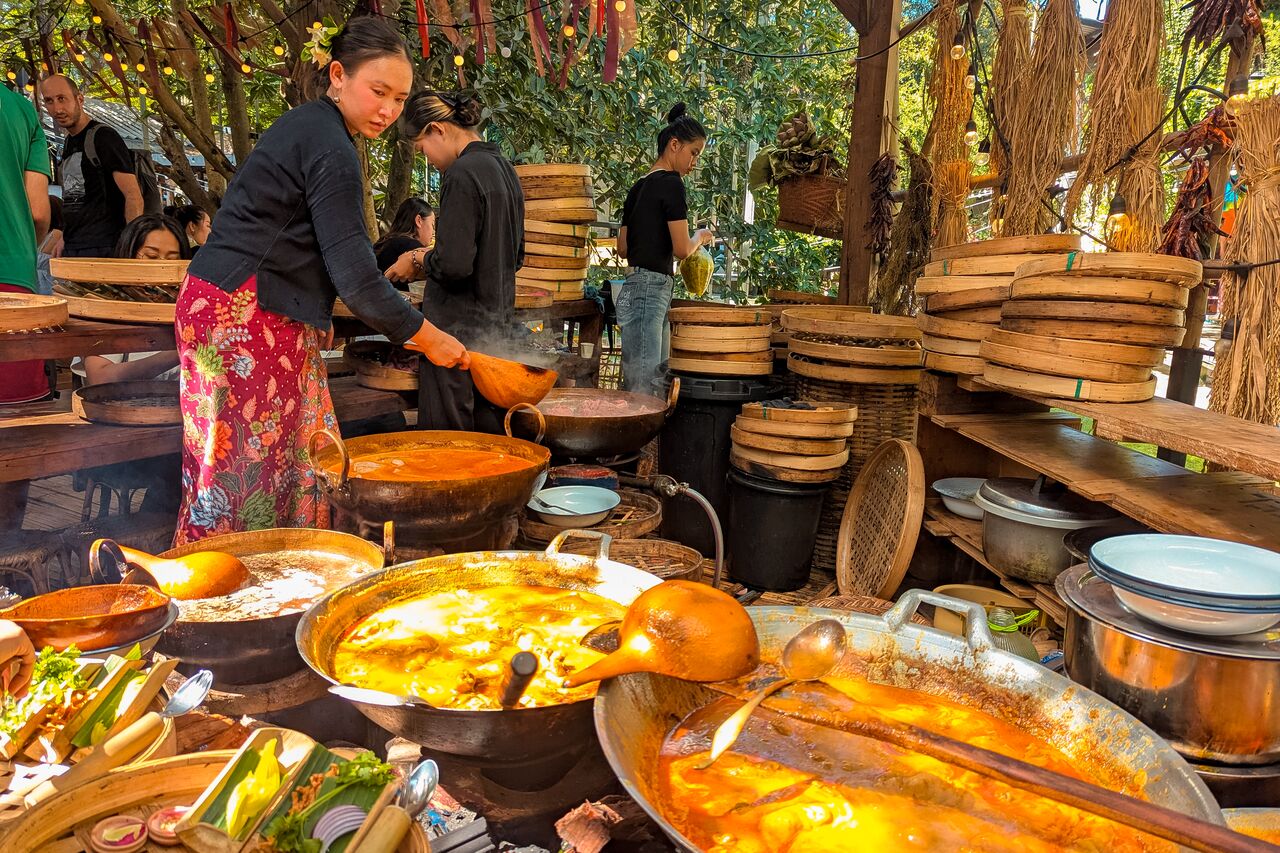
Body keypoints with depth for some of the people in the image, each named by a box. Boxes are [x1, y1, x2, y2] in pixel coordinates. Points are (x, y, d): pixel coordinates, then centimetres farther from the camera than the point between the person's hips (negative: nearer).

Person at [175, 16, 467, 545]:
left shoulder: (306, 127, 17)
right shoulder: (331, 147, -14)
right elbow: (353, 273, -18)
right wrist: (427, 337, -11)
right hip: (246, 318, -10)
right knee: (248, 473, -4)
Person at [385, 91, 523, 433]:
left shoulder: (462, 174, -14)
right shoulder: (504, 168, 13)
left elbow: (453, 264, -22)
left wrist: (418, 261, -1)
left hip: (459, 328, -9)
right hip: (498, 326, 9)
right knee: (489, 433, 15)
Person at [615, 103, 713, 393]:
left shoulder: (639, 186, 17)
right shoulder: (672, 183, -8)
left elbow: (623, 247, 20)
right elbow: (682, 249, -12)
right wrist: (700, 238, 6)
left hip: (635, 289, 9)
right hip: (651, 291, -9)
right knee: (642, 388, -8)